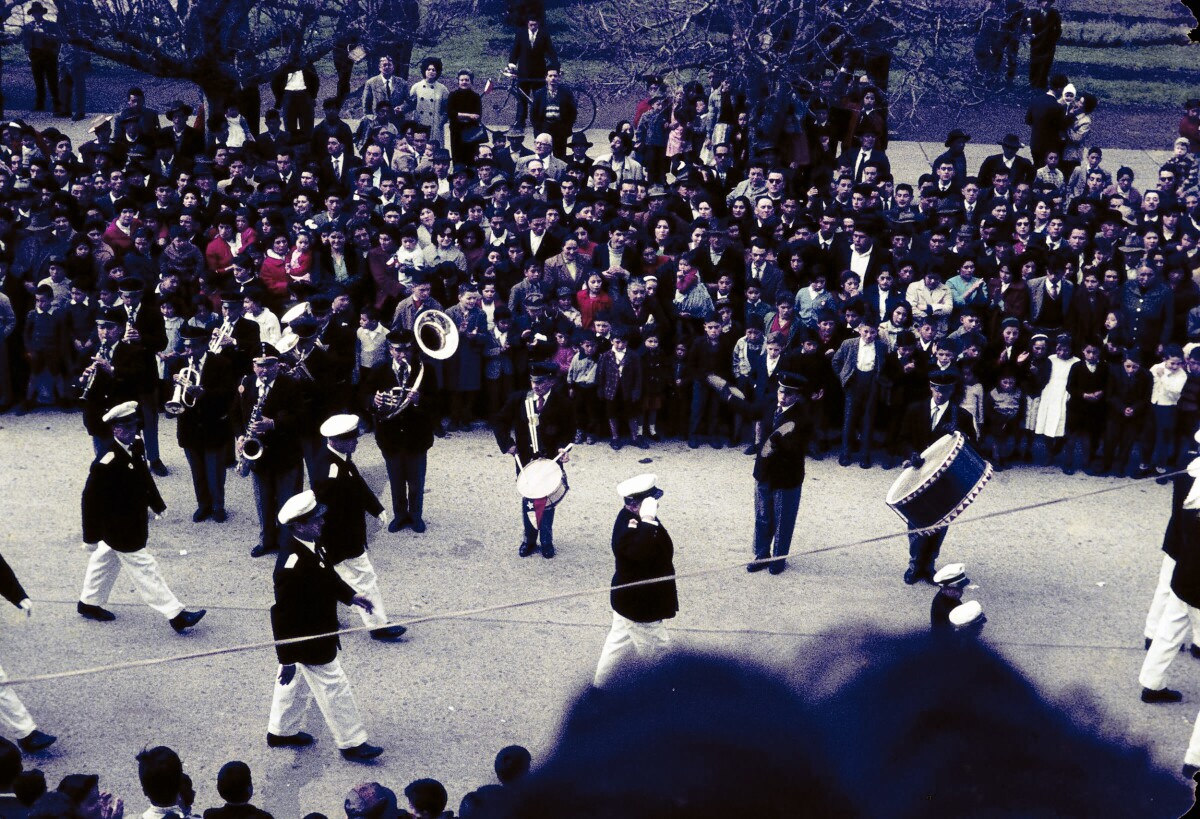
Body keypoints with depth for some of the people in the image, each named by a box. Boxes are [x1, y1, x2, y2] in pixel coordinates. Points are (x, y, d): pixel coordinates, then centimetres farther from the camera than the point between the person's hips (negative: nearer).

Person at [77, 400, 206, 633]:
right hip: (119, 529, -9)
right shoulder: (106, 463, -30)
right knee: (144, 569, -2)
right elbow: (91, 497, -24)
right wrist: (91, 535, -20)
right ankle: (175, 615, 1)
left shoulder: (136, 445, -3)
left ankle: (89, 603, 42)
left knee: (106, 560, 24)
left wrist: (157, 504, 22)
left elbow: (144, 475, 14)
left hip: (133, 523, 9)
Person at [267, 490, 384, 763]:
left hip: (316, 632, 9)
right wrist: (287, 658, -25)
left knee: (293, 682, 26)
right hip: (308, 645, -9)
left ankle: (281, 732, 45)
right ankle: (351, 743, 25)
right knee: (334, 688, 8)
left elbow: (327, 575, 15)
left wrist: (350, 596, 10)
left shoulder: (314, 544, -8)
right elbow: (283, 615, -31)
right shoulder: (293, 566, -36)